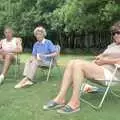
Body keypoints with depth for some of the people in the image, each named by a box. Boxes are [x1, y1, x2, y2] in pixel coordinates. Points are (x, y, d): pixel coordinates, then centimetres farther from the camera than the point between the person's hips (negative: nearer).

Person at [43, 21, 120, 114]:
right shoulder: (112, 45, 30)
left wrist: (105, 61, -11)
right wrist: (99, 57, 5)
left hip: (111, 73, -8)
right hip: (98, 69, 8)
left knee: (78, 64, -29)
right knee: (72, 62, -14)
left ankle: (75, 102, -27)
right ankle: (60, 98, -23)